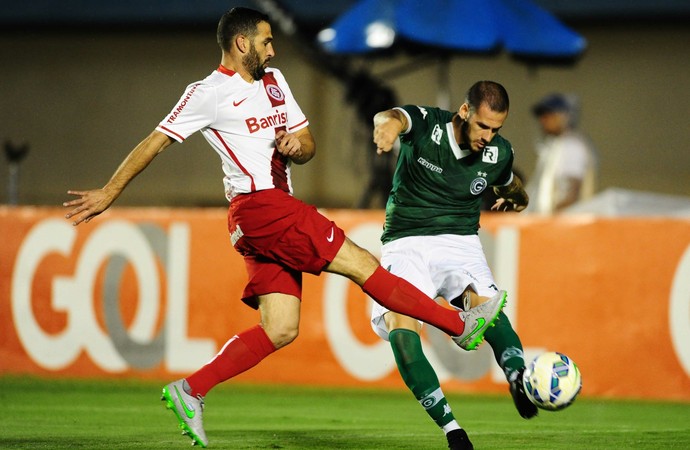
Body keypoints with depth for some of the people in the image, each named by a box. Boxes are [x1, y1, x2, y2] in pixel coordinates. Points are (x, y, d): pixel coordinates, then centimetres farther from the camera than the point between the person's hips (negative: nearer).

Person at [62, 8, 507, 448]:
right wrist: (110, 192, -4)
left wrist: (297, 144, -3)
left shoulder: (273, 81, 20)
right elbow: (155, 142, -1)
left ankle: (190, 392, 3)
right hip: (258, 206, -9)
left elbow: (308, 146, 21)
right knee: (362, 264, -8)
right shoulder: (209, 93, -3)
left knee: (280, 330, 0)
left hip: (280, 210, 9)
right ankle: (462, 324, -3)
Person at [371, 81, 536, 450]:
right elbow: (394, 117, -38)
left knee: (486, 305, -31)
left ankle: (518, 378, -55)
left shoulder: (498, 153, 1)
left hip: (460, 242, 2)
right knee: (400, 326, -27)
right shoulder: (426, 125, -11)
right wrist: (388, 124, -58)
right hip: (406, 244, -2)